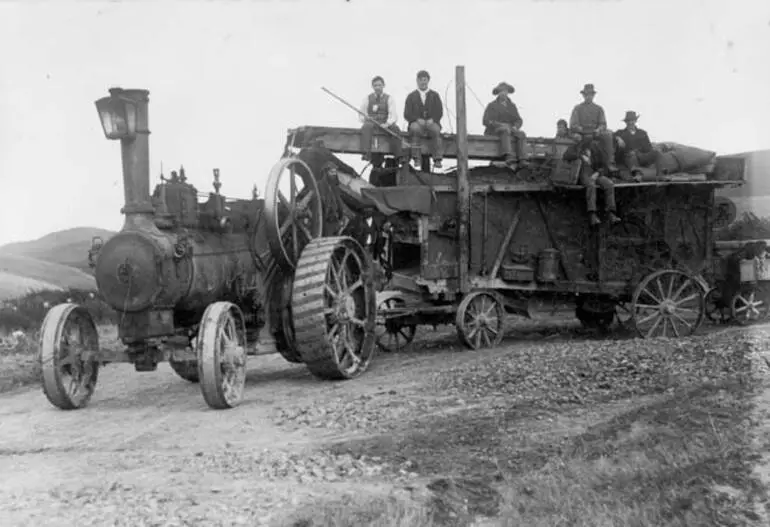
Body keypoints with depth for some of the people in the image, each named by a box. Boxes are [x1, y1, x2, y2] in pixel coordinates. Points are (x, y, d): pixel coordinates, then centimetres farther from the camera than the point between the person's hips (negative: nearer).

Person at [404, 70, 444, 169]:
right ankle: (416, 158, -39)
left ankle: (437, 159, -39)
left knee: (436, 129, -35)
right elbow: (407, 114, 7)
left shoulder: (435, 95, 19)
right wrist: (418, 120, -12)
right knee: (415, 128, -37)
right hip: (417, 123, 0)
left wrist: (432, 120, -12)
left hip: (431, 123, 0)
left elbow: (439, 112, 8)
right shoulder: (411, 96, 17)